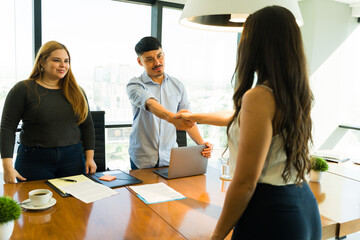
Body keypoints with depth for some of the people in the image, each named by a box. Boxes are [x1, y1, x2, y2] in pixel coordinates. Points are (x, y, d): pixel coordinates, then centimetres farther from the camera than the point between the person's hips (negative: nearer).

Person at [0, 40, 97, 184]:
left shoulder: (76, 92, 8)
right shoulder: (23, 90, -3)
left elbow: (87, 125, 11)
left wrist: (90, 157, 3)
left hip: (72, 161, 3)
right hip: (34, 161, -3)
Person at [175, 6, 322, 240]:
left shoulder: (259, 97, -23)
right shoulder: (297, 94, 4)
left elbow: (245, 183, -23)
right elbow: (239, 117, 20)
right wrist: (196, 117, 34)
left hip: (270, 212, -8)